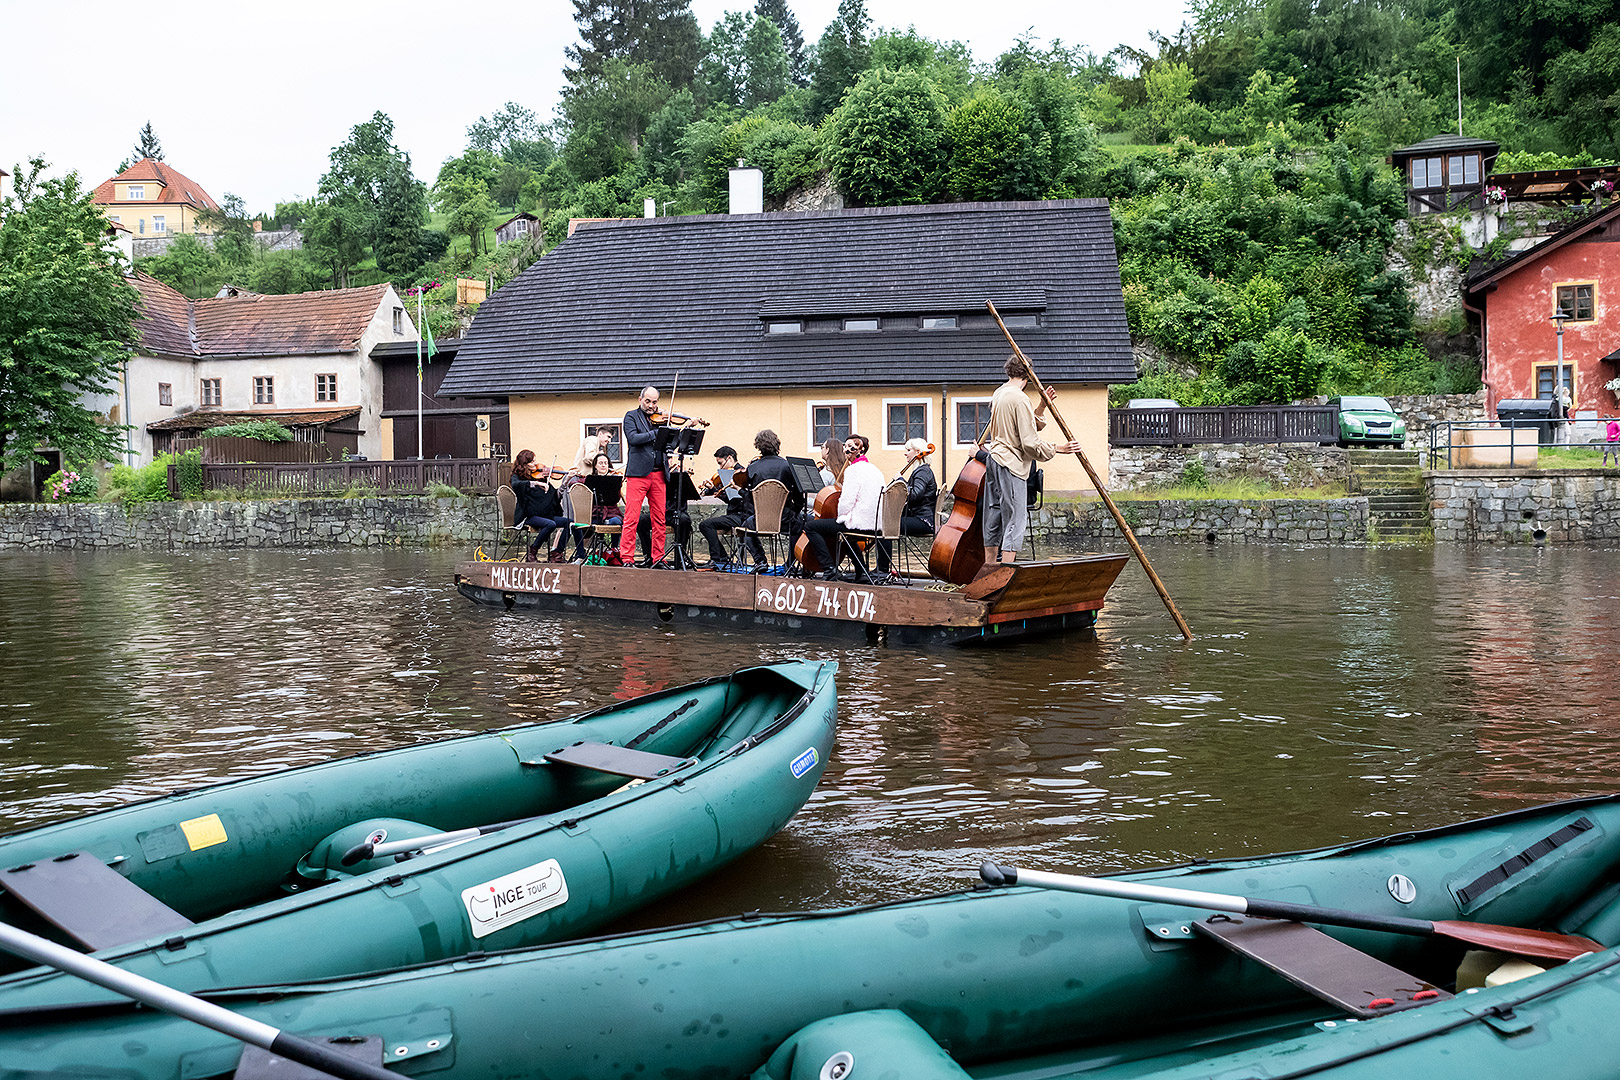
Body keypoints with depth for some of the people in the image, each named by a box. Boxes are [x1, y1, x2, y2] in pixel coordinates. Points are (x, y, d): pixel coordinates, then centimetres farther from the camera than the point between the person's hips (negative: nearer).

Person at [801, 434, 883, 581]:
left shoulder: (853, 470, -13)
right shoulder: (875, 470, 14)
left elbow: (847, 501, -19)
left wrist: (840, 518, -2)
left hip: (859, 524, -9)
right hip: (875, 525, 9)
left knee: (810, 526, -2)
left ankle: (830, 567, -8)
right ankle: (861, 570, 32)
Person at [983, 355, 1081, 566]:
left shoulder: (999, 394, 12)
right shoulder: (1019, 399, -16)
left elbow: (1031, 425, 14)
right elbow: (1030, 442, -18)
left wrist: (1043, 406, 6)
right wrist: (1057, 448, -9)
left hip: (994, 460, 10)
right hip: (1012, 466, -10)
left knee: (994, 519, 14)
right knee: (1015, 519, -5)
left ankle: (989, 571, 21)